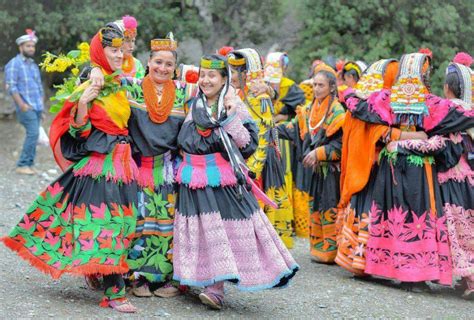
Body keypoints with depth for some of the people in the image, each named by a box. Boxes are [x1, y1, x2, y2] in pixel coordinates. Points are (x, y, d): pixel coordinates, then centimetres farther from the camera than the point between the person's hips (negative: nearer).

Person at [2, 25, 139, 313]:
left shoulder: (120, 86, 13)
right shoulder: (90, 88, -8)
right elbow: (80, 132, -12)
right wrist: (82, 104, -24)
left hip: (122, 163, 8)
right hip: (99, 164, -7)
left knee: (118, 223, 11)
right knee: (106, 224, -7)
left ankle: (102, 275, 25)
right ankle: (114, 292, -5)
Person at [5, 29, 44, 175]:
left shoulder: (34, 65, 19)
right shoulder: (14, 64, -4)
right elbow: (11, 87, -11)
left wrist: (42, 105, 15)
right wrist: (22, 104, -17)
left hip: (37, 107, 7)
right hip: (26, 108, -7)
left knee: (33, 135, 5)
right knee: (33, 133, -16)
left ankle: (29, 164, 11)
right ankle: (22, 165, -10)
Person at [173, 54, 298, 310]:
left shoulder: (235, 107, 0)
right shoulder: (195, 106, 12)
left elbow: (249, 144, -7)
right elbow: (183, 142, 19)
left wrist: (232, 118, -15)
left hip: (224, 178, -4)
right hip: (195, 178, 4)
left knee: (226, 226, -7)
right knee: (206, 230, 3)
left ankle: (215, 288, -4)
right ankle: (214, 287, 9)